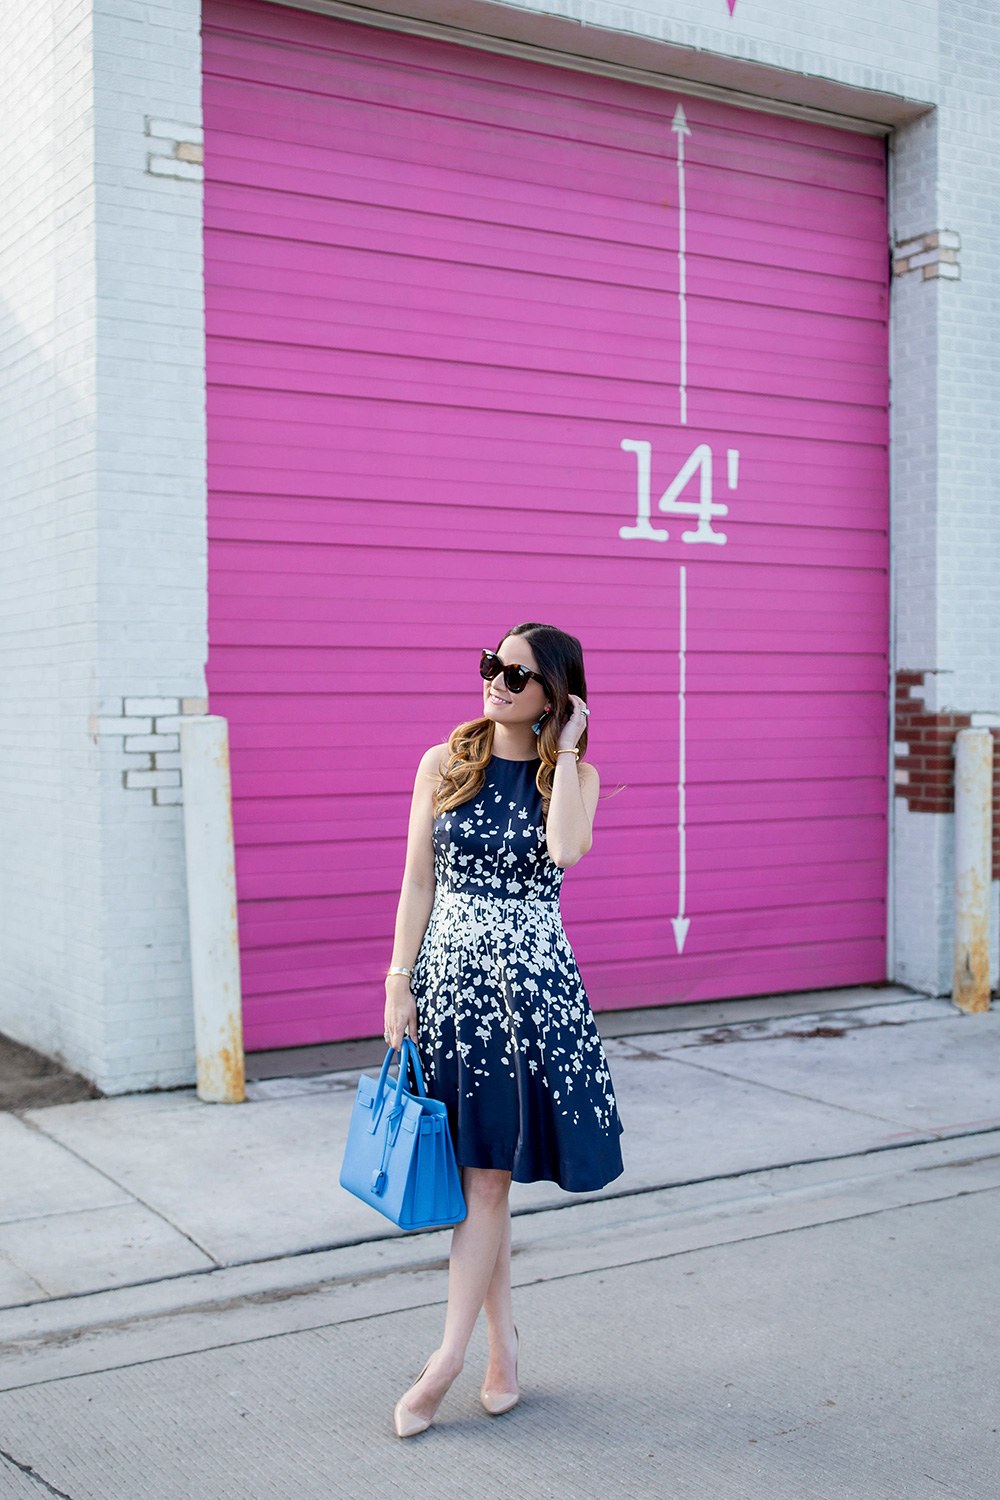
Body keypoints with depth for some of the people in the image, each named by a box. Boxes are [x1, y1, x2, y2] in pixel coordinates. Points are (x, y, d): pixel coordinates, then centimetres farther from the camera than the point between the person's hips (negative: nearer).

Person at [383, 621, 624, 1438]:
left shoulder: (577, 774, 1)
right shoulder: (444, 764, 5)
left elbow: (566, 849, -21)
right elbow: (419, 882, 5)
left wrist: (561, 746, -11)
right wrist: (399, 983, -1)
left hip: (531, 982, -2)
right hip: (447, 976, 2)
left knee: (488, 1173, -1)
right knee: (478, 1176, 8)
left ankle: (447, 1360, 7)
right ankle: (505, 1349, 22)